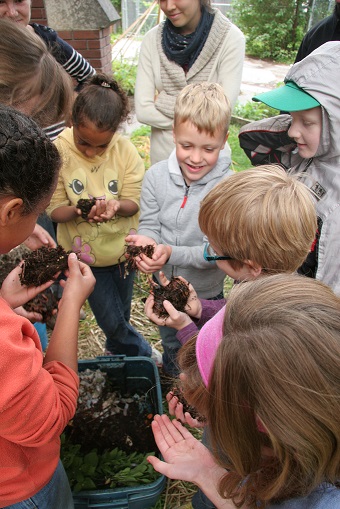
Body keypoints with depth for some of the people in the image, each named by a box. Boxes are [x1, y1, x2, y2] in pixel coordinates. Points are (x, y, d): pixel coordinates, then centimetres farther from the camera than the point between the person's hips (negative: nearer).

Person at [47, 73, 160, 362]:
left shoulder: (125, 150, -14)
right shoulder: (59, 153, -18)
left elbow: (133, 202, -12)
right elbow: (55, 210, -15)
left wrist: (116, 206, -35)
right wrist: (79, 212, -37)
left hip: (123, 247, 2)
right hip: (84, 254, -2)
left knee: (122, 314, 24)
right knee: (111, 320, 8)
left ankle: (117, 349, 57)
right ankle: (142, 353, 39)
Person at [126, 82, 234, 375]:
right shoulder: (157, 176, -17)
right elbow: (149, 225, -11)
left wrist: (172, 252, -39)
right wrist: (147, 242, -34)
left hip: (206, 293, -3)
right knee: (170, 343, 33)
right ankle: (171, 376, 64)